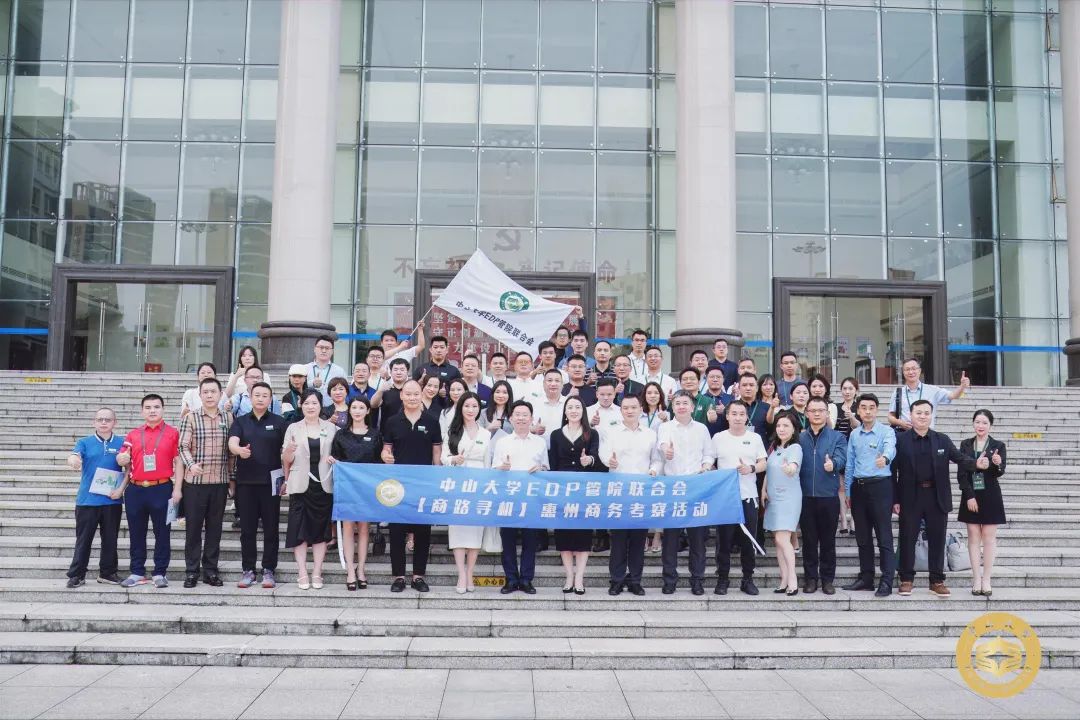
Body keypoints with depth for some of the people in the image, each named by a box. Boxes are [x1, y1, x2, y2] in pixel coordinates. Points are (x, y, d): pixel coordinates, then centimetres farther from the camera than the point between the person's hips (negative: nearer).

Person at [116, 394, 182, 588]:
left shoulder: (172, 433, 2)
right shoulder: (133, 435, 11)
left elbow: (178, 462, -1)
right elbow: (123, 459, 16)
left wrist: (177, 489, -7)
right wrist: (121, 459, -9)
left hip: (161, 489, -3)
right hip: (135, 490, 3)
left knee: (162, 532, 2)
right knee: (136, 533, 9)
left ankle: (160, 573, 11)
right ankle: (137, 573, 19)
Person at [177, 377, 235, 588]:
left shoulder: (228, 418, 7)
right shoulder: (190, 418, 0)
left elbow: (231, 451, 10)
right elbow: (183, 446, -7)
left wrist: (232, 479, 9)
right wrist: (191, 464, -26)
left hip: (220, 482, 2)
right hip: (194, 482, -2)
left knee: (215, 527, 7)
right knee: (193, 527, 4)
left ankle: (210, 570, 17)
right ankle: (191, 571, 13)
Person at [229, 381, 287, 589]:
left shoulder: (279, 422, 5)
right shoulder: (240, 422, 9)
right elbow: (232, 443, -8)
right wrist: (240, 450, -32)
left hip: (270, 482, -1)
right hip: (245, 482, 1)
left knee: (270, 529, 2)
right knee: (247, 529, 6)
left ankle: (269, 570, 10)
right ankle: (248, 570, 14)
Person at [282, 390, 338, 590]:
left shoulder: (332, 428, 7)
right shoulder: (293, 428, 5)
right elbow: (286, 460, 3)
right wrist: (289, 450, -19)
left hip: (324, 485, 1)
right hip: (300, 485, -1)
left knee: (321, 529, 3)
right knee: (299, 529, -2)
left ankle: (317, 573, 10)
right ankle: (302, 573, 5)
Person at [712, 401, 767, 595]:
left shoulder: (755, 438, 7)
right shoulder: (718, 437, 5)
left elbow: (763, 463, 6)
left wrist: (751, 468, -12)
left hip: (748, 496, 1)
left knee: (748, 541, 5)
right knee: (724, 540, 3)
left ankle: (748, 579, 17)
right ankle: (722, 579, 13)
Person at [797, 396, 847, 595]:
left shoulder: (837, 437, 3)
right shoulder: (799, 438, 9)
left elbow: (841, 457, -16)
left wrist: (833, 463, -36)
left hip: (829, 496, -1)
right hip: (806, 496, 1)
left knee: (828, 540, 6)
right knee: (809, 540, 7)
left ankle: (827, 578, 16)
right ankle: (810, 578, 16)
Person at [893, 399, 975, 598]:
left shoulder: (942, 440, 7)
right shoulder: (900, 439, -1)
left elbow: (960, 458, -1)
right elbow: (893, 471, -2)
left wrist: (976, 464, -24)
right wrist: (895, 499, -7)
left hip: (937, 498, 2)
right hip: (910, 498, -2)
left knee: (937, 540, 7)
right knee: (907, 539, 5)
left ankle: (937, 580, 17)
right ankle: (907, 579, 16)